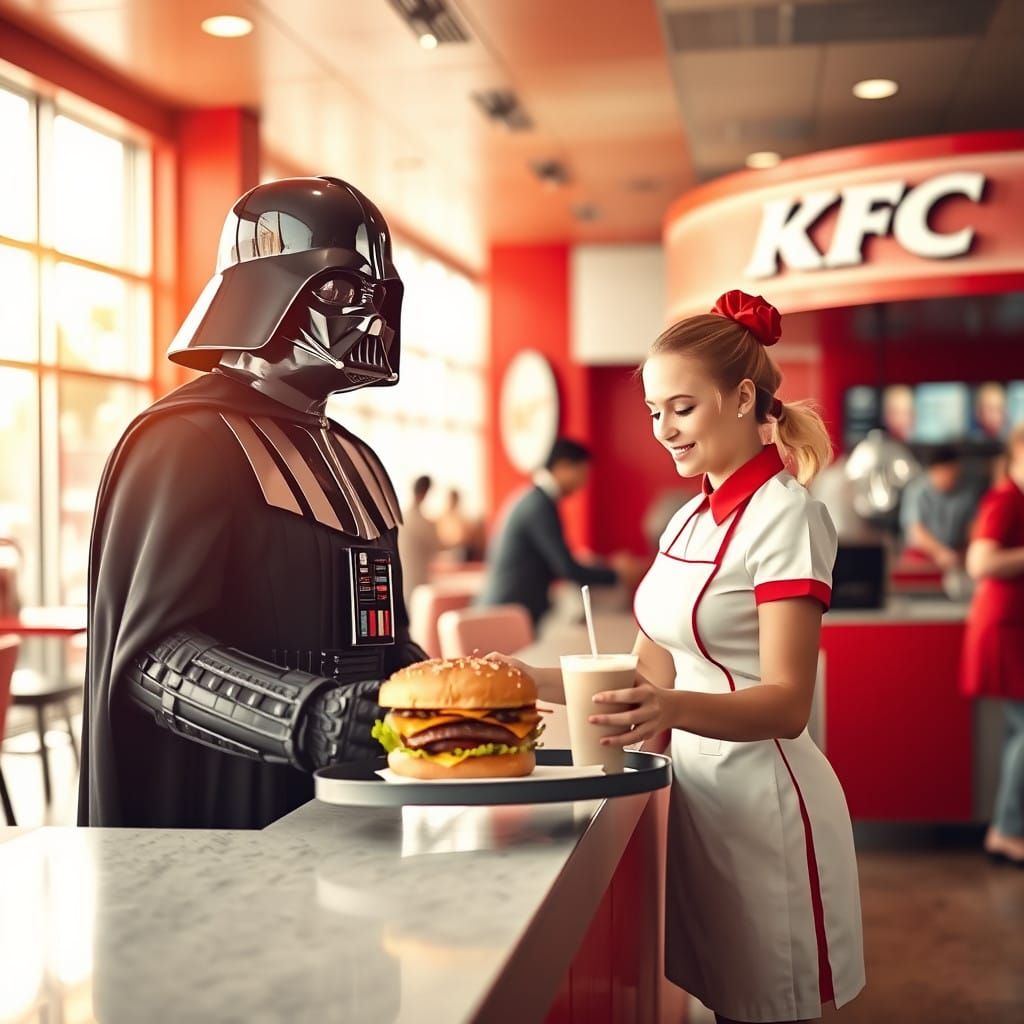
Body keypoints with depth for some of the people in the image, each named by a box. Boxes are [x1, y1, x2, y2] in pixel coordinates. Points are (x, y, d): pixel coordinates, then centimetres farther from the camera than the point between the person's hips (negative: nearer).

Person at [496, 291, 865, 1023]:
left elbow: (786, 704, -20)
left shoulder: (786, 515, -14)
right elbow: (653, 672, 11)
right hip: (699, 784, 8)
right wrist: (525, 682, 0)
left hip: (763, 798, -8)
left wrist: (674, 710, -38)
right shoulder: (693, 518, 11)